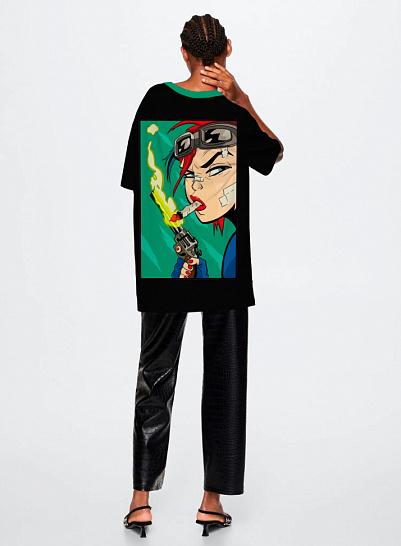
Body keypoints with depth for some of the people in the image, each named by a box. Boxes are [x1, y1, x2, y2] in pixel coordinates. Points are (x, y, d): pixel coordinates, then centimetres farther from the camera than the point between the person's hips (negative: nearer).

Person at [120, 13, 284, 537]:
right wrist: (242, 100, 1)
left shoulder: (157, 99, 0)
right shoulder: (233, 109, -6)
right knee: (223, 377, 9)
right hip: (226, 273, -1)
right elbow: (276, 154, 13)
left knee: (155, 374, 11)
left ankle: (142, 498, 12)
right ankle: (213, 499, 15)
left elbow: (138, 180, 4)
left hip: (161, 268, 2)